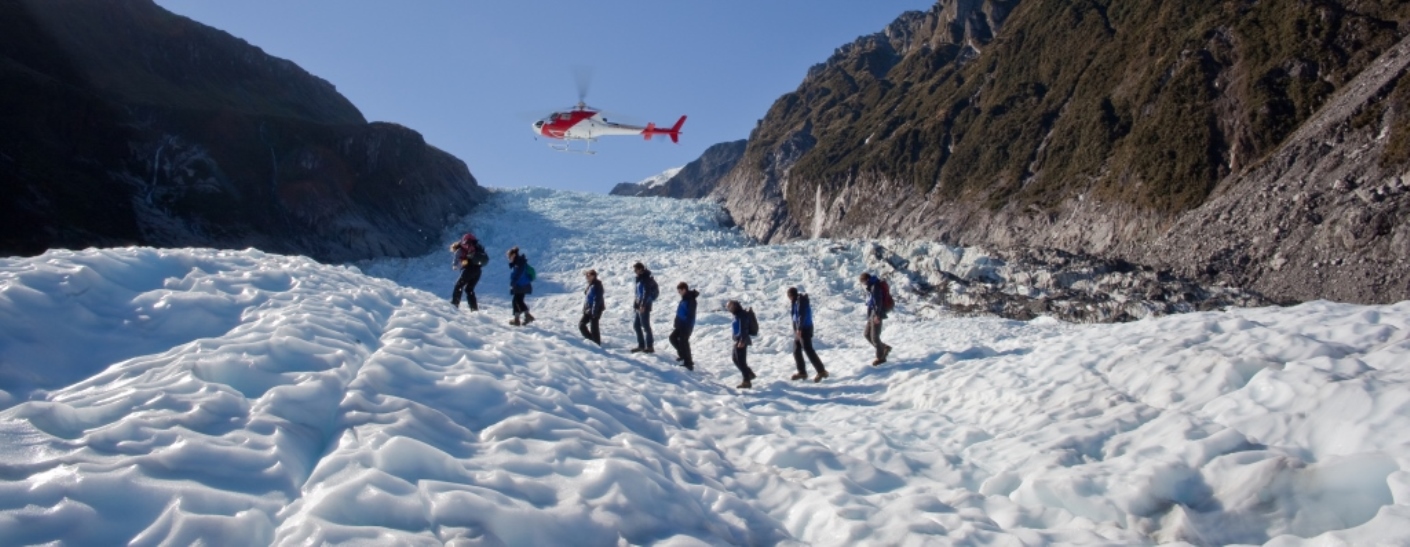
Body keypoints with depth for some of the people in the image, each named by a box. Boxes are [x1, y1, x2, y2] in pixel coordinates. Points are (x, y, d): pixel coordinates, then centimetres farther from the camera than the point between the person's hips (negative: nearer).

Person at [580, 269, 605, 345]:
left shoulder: (596, 286, -20)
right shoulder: (591, 285, 10)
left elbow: (597, 300, -24)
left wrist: (594, 312, -24)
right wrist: (585, 309, 21)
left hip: (595, 310, -10)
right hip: (588, 309, 10)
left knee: (593, 327, -2)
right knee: (581, 324, 11)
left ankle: (597, 344, 10)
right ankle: (591, 340, 23)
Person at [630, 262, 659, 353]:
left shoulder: (646, 279, -17)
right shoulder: (640, 278, 13)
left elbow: (647, 292, -26)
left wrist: (643, 305, -30)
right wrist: (636, 303, 21)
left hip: (644, 307, -10)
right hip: (639, 305, 10)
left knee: (645, 326, -3)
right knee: (636, 325, 15)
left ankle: (650, 346, 5)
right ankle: (641, 345, 22)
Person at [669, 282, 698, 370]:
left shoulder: (690, 300, -19)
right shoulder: (684, 298, 11)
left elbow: (690, 315, -23)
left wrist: (687, 327, -24)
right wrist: (676, 324, 22)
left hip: (686, 326, -10)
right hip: (681, 325, 10)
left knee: (683, 342, -6)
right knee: (673, 338, 15)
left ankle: (689, 363, 1)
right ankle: (683, 354, 24)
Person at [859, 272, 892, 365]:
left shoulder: (875, 286, -17)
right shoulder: (870, 287, 13)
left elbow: (878, 301, -22)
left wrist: (877, 315, -24)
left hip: (876, 315, -10)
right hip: (871, 314, 10)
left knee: (874, 337, -3)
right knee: (867, 335, 13)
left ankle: (880, 357, 9)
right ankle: (885, 348, 24)